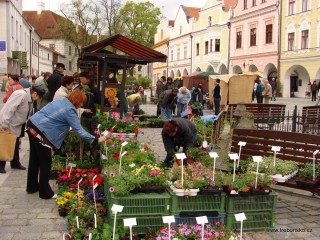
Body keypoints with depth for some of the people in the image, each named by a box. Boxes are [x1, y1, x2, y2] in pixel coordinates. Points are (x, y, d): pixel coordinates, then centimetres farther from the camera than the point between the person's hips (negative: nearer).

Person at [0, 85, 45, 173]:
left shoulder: (29, 97, 3)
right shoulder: (21, 95, -25)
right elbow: (9, 109, -28)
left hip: (16, 125, 9)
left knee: (15, 145, 17)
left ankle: (15, 163, 28)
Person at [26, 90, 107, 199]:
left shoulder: (61, 100, 13)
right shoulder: (70, 110, -13)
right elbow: (79, 131, -17)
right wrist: (96, 140, -13)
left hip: (32, 124, 10)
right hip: (41, 132, -10)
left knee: (35, 159, 20)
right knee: (45, 163, 3)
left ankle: (32, 186, 35)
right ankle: (45, 192, 14)